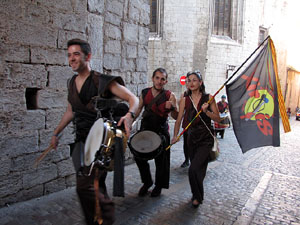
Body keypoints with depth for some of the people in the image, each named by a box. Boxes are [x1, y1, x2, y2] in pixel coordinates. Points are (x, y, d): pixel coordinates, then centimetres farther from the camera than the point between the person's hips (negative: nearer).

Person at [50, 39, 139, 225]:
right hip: (81, 140, 7)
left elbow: (133, 99, -17)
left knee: (85, 186, -11)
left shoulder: (101, 81, -13)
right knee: (95, 184, 17)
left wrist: (129, 115, -37)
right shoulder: (72, 83, 8)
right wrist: (56, 133, 24)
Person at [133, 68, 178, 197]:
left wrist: (172, 107, -23)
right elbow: (138, 110, 16)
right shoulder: (144, 93, 4)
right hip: (145, 129, 3)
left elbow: (176, 117, -4)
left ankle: (159, 186, 28)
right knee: (139, 157, 1)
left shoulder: (169, 96, -5)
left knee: (160, 160, 5)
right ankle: (147, 182, 26)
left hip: (161, 132, -3)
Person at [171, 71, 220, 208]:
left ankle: (197, 196, 7)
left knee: (193, 169, -15)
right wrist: (175, 135, -12)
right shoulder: (185, 100, 2)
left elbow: (217, 118, -2)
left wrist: (206, 111, -18)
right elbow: (179, 119, 0)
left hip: (206, 139, -3)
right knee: (198, 169, 16)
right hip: (192, 138, 3)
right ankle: (197, 195, 38)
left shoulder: (208, 98, -4)